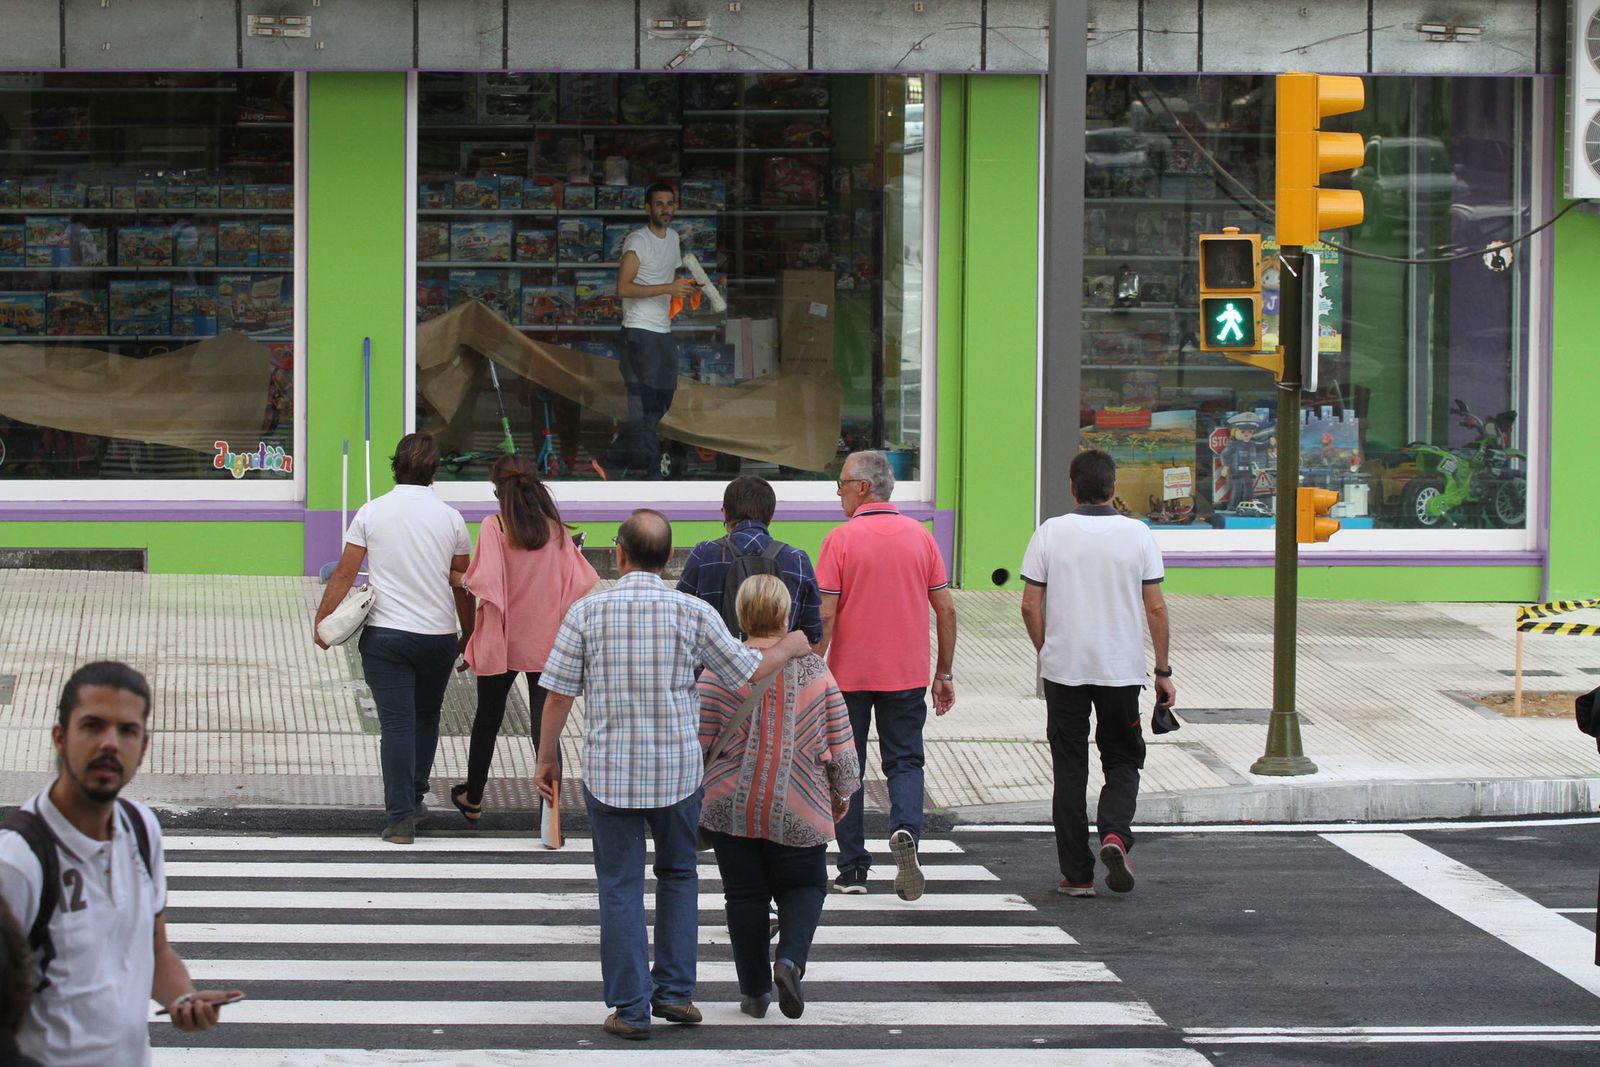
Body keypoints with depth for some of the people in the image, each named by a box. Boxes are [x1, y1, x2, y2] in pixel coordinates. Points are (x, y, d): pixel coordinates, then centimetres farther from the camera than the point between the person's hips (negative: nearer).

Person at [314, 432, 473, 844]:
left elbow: (344, 573, -3)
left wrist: (322, 621, 6)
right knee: (426, 715, 21)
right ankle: (415, 798, 28)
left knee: (396, 724, -3)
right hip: (439, 635, 1)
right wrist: (469, 634, 18)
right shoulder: (450, 518, 1)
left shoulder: (372, 513, -1)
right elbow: (463, 583, 7)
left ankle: (400, 817, -8)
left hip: (385, 635, -1)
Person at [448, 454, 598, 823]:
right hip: (545, 642, 2)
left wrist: (457, 579, -1)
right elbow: (578, 581, -1)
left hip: (501, 641, -2)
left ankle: (472, 799, 34)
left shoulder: (494, 527, -12)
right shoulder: (555, 529, -2)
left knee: (488, 719, 17)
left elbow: (484, 582, -20)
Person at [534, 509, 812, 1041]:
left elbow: (558, 694, -4)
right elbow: (749, 671, 2)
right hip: (678, 772, 1)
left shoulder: (588, 612, -6)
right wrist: (790, 647, 22)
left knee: (621, 887, 6)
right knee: (677, 875, 20)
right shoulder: (692, 613, -6)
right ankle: (674, 991, 19)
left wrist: (546, 758, 9)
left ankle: (630, 1008, 6)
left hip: (609, 772, -1)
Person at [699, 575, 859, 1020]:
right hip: (798, 811, 0)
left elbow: (699, 747, -6)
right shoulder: (814, 671, -3)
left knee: (744, 894, 10)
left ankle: (754, 990, 12)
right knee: (804, 886, 15)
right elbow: (840, 744, 2)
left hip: (731, 811, 0)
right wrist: (842, 792, 17)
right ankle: (790, 958, -10)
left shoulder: (719, 674, -8)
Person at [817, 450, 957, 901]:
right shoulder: (920, 537, 2)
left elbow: (824, 614, -12)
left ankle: (852, 867, 9)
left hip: (848, 675, -2)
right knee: (904, 762, 9)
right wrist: (944, 673, 11)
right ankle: (905, 831, -19)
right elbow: (946, 608, 3)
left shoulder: (841, 539, -9)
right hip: (908, 674, 2)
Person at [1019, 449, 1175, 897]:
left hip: (1063, 669, 0)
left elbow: (1030, 605, -3)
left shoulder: (1050, 533, -3)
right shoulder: (1138, 535, -2)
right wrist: (1163, 670, 5)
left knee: (1070, 769, 7)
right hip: (1122, 670, 0)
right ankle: (1115, 835, -13)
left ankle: (1077, 874, 7)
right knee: (1122, 760, 14)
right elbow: (1155, 608, -2)